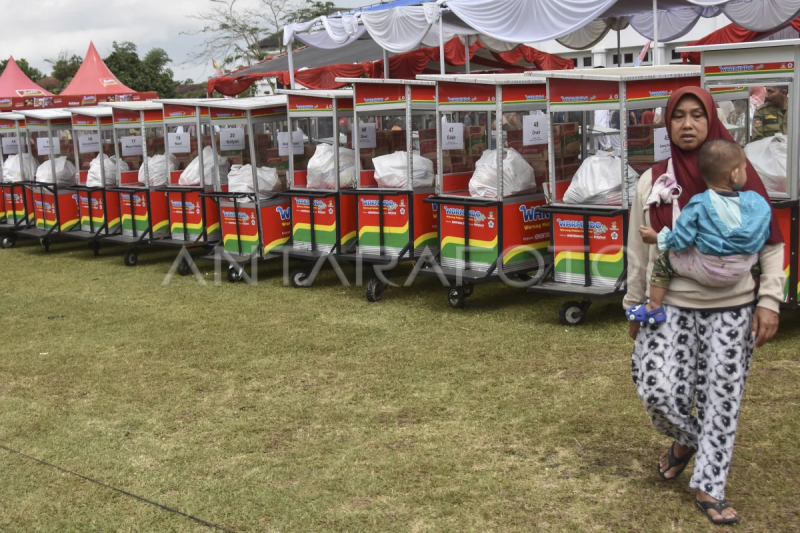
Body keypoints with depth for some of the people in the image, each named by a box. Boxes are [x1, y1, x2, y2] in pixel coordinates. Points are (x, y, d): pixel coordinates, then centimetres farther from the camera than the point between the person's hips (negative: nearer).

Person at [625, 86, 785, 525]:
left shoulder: (739, 175, -1)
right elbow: (638, 252, 9)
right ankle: (684, 440, 24)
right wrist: (634, 306, 12)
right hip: (671, 306, 1)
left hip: (732, 309, 0)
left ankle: (708, 489, 19)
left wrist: (769, 300, -5)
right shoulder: (652, 182, 2)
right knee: (659, 390, -10)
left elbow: (771, 243, 2)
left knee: (721, 400, 3)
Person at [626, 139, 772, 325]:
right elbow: (763, 236, 3)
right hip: (743, 268, 3)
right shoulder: (757, 201, -6)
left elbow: (682, 239, -11)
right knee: (757, 255, 38)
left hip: (706, 270, -3)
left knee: (663, 261, 17)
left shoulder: (699, 205, -14)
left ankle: (654, 308, 19)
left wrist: (657, 238, 6)